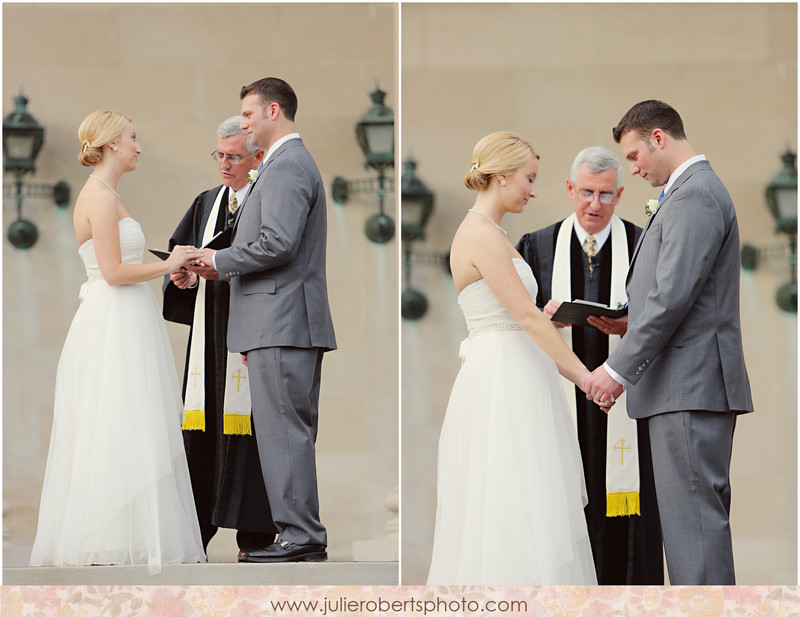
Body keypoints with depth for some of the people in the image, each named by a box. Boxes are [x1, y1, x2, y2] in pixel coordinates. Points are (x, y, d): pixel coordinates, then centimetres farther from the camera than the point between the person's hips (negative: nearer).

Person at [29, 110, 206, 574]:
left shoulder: (105, 195, 19)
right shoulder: (101, 196, -13)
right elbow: (114, 271, -18)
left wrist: (168, 269, 13)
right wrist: (166, 265, -9)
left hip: (124, 324, 10)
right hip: (115, 326, -10)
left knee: (127, 430, 8)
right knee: (119, 431, -10)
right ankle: (108, 539, -9)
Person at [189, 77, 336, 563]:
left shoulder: (287, 167, -12)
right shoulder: (293, 163, 23)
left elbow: (278, 243, -21)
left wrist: (222, 261, -9)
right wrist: (223, 267, 17)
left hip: (282, 322, -11)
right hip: (292, 322, 11)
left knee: (284, 431, -10)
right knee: (294, 432, 11)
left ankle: (299, 536, -10)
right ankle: (306, 535, 13)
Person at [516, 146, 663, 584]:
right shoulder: (537, 247, 12)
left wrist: (628, 327, -17)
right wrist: (545, 318, -14)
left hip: (623, 405, -1)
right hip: (562, 400, 1)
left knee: (628, 517, -5)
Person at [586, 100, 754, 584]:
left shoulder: (694, 196, -13)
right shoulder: (698, 190, 21)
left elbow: (673, 296, -20)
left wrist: (619, 369, -17)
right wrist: (626, 322, 13)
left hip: (689, 386, -11)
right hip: (696, 385, 11)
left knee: (693, 516, -11)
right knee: (702, 514, 11)